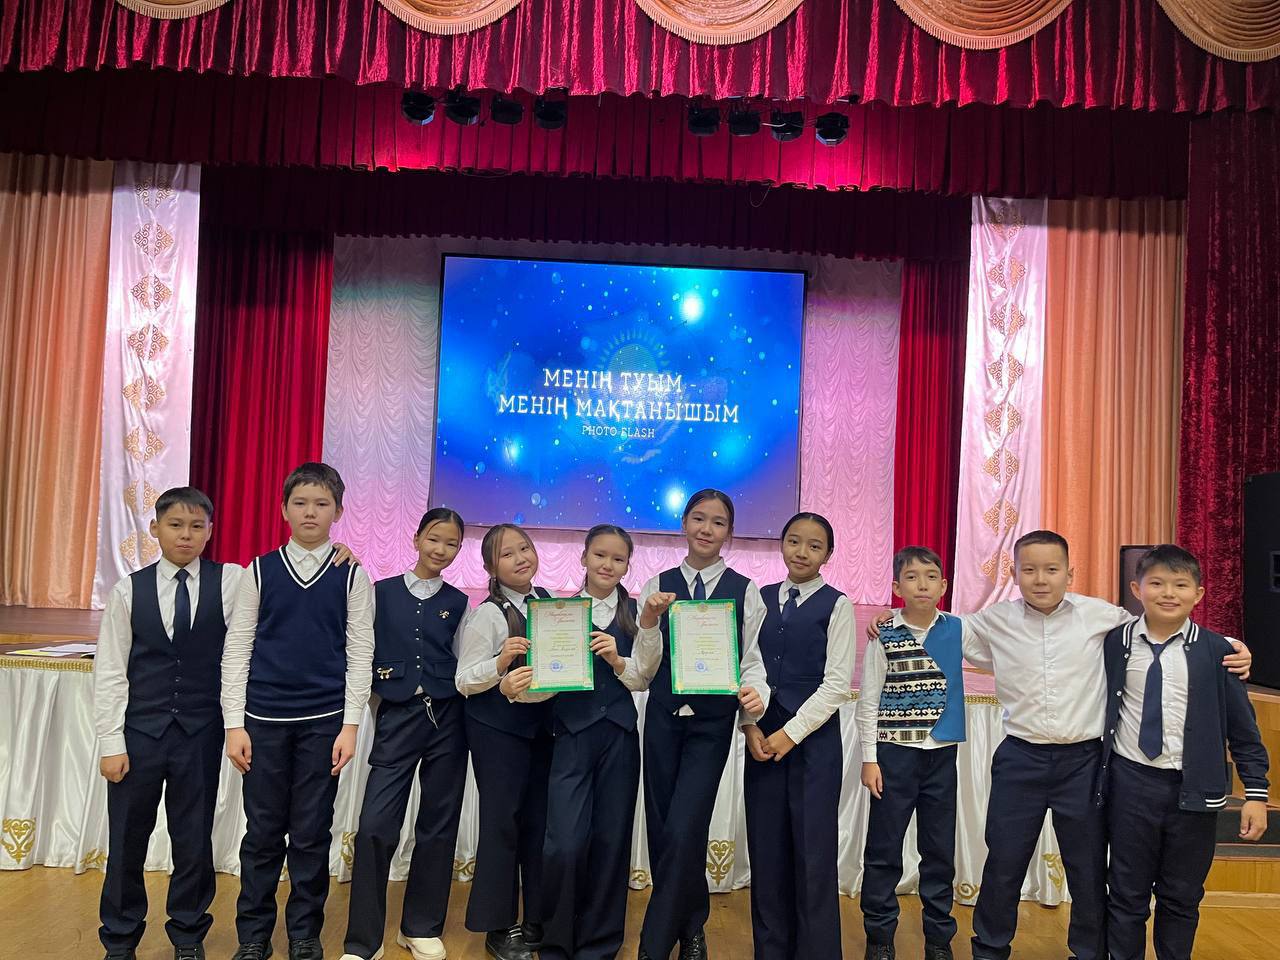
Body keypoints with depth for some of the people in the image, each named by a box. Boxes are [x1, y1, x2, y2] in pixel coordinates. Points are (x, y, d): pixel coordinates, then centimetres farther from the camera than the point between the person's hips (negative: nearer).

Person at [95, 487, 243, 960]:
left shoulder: (231, 582, -3)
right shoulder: (129, 590, -1)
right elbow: (109, 672, 0)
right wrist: (111, 741, -3)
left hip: (201, 731, 0)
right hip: (139, 729, 1)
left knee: (194, 837, 10)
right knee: (127, 838, 11)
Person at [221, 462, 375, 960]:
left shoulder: (352, 575, 0)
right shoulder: (260, 571, 2)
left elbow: (360, 654, 0)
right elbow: (236, 649, 3)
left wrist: (350, 726, -5)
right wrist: (234, 724, -1)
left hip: (324, 722, 0)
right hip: (264, 719, 1)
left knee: (311, 834, 7)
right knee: (263, 832, 9)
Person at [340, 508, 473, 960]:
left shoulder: (459, 603, 7)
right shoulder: (381, 593, 3)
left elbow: (462, 667, 9)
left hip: (447, 718, 2)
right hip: (396, 718, -2)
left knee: (438, 825, 9)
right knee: (375, 826, -8)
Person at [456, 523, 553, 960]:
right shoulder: (488, 614, -12)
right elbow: (464, 681, -13)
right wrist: (501, 662, -28)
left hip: (542, 724, 5)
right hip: (498, 729, -5)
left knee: (539, 821, 11)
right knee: (502, 822, 1)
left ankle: (537, 921, 26)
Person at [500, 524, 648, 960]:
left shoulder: (636, 613, 5)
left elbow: (644, 679, 2)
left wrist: (618, 661, -16)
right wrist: (517, 687, -23)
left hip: (619, 735, 2)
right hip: (572, 734, -2)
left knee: (610, 841, 9)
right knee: (564, 845, -8)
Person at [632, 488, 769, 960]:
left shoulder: (744, 591, -1)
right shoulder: (658, 586, 3)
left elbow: (752, 660, 0)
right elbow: (644, 670, 1)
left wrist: (755, 695, -20)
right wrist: (650, 620, -15)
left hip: (712, 722, -2)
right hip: (663, 717, 2)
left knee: (684, 832, -8)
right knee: (661, 829, 10)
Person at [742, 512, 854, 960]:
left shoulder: (836, 605, -3)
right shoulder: (760, 599, 8)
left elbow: (837, 683, -8)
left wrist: (791, 733, -11)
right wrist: (750, 726, -5)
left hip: (814, 738, -3)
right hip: (762, 737, 4)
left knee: (813, 851, 1)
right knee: (767, 849, 9)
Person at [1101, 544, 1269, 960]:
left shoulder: (1215, 650, -5)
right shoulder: (1115, 643, -3)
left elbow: (1242, 728, 0)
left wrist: (1255, 792, -2)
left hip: (1194, 789, 0)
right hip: (1130, 782, 0)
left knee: (1182, 897, 13)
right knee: (1127, 893, 11)